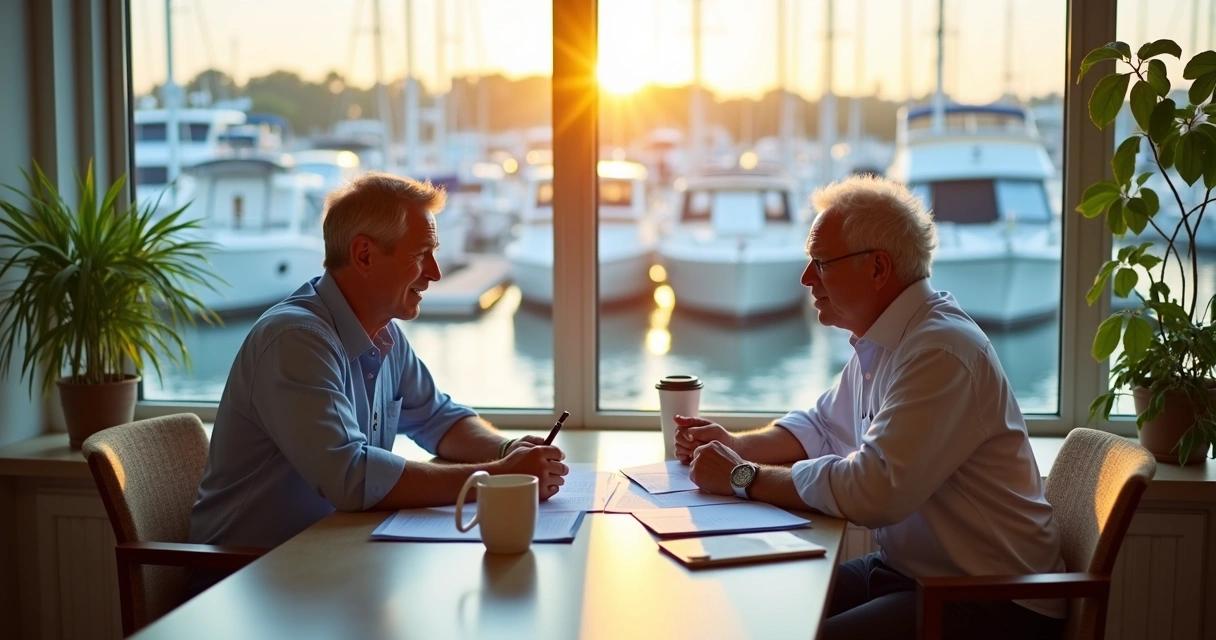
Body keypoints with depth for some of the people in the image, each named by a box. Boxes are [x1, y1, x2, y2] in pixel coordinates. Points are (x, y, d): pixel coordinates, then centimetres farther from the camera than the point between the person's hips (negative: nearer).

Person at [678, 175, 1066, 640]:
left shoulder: (942, 350, -23)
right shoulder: (878, 342, 9)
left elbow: (871, 491, -30)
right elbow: (823, 426, 24)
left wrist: (744, 477, -19)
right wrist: (735, 445, 6)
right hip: (907, 571, 9)